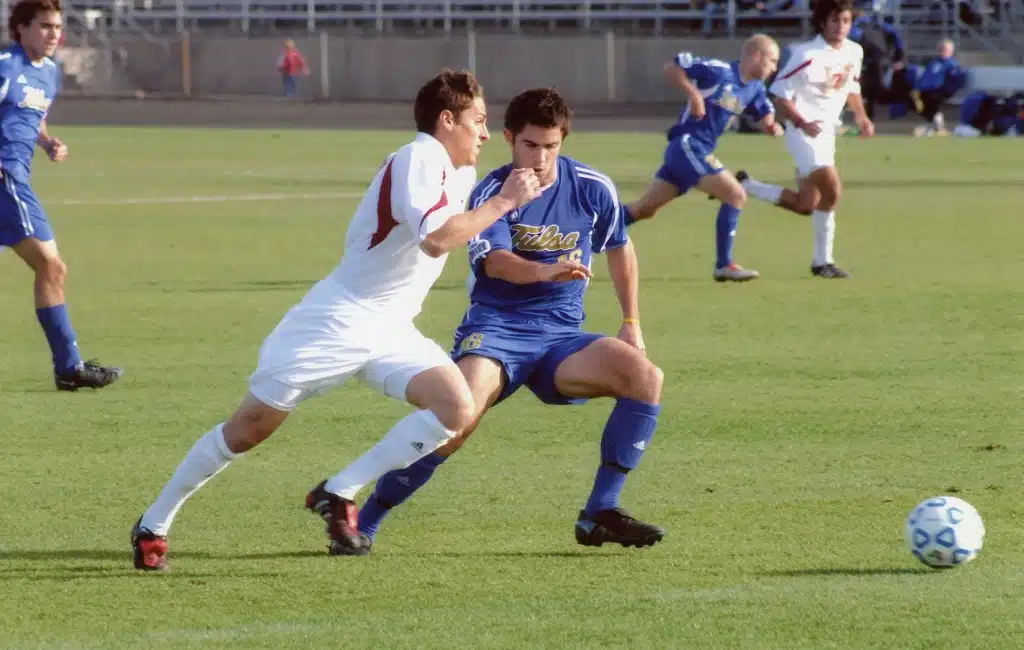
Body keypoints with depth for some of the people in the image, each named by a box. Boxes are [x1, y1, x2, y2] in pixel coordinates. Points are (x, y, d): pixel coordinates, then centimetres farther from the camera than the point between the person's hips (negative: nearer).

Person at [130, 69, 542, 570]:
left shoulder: (459, 174, 12)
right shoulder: (419, 158, -16)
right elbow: (436, 238, -30)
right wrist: (503, 202, -23)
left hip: (392, 332, 8)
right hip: (338, 319, -8)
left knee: (456, 409, -15)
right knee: (249, 428, -2)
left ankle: (339, 493, -6)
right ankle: (153, 525, 13)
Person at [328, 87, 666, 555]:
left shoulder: (593, 188, 3)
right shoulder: (491, 193, -7)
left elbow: (619, 248, 22)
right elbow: (495, 260, -26)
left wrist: (632, 322, 19)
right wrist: (545, 271, -47)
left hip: (561, 339, 4)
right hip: (495, 329, -4)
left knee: (646, 377, -21)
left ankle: (600, 515, -11)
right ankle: (363, 523, -16)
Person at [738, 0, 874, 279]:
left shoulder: (854, 52, 4)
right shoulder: (807, 55, -19)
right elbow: (780, 96, -15)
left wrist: (861, 116, 5)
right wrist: (802, 123, -28)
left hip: (826, 132, 8)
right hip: (803, 131, -8)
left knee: (805, 205, 12)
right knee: (831, 190, -24)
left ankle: (743, 186, 31)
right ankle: (822, 261, -10)